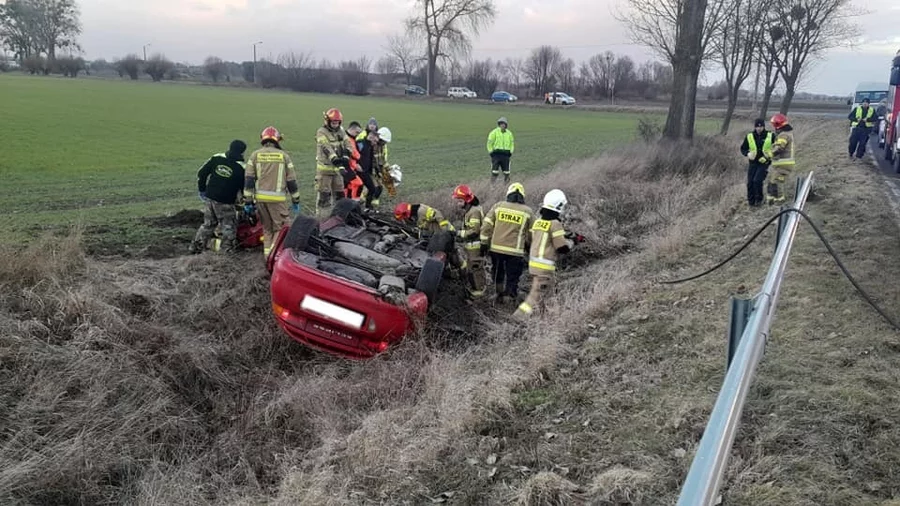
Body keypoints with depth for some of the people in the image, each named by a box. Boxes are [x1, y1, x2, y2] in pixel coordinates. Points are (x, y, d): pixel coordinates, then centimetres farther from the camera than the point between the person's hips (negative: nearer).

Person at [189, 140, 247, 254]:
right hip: (225, 203, -6)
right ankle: (227, 250, 6)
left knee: (208, 224, 20)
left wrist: (201, 189, 16)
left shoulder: (216, 158, 2)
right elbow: (244, 187, -1)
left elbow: (201, 173, 6)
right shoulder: (241, 168, -10)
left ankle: (196, 247, 21)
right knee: (229, 227, 7)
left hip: (209, 197, 6)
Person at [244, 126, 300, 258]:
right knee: (281, 227, 1)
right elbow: (291, 180, 5)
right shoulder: (284, 155, 4)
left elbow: (248, 179, 3)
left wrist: (248, 201, 7)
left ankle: (268, 254, 16)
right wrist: (296, 201, 13)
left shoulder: (255, 155, 8)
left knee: (267, 228, 16)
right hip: (277, 198, -3)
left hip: (260, 198, 3)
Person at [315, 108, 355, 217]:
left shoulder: (341, 132, 10)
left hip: (338, 167, 6)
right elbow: (326, 147, -25)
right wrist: (334, 158, -40)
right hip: (324, 168, -6)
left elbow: (348, 144, -3)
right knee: (323, 195, -5)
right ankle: (322, 217, 2)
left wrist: (346, 157, -23)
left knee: (339, 194, 14)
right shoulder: (321, 132, -9)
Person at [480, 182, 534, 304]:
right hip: (515, 251, -2)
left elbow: (486, 226, 0)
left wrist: (484, 244, 7)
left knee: (498, 272, 21)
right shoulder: (527, 211, -1)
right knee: (512, 276, 7)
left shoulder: (498, 206, 1)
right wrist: (528, 246, 24)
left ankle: (500, 295, 34)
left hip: (496, 248, 3)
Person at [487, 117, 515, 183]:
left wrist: (510, 152, 7)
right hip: (496, 154, -4)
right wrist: (491, 152, -8)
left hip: (505, 155, 4)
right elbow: (489, 143, -1)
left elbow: (512, 143, 20)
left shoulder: (509, 133, 11)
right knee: (494, 171, -9)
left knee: (506, 171, 6)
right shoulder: (494, 132, -3)